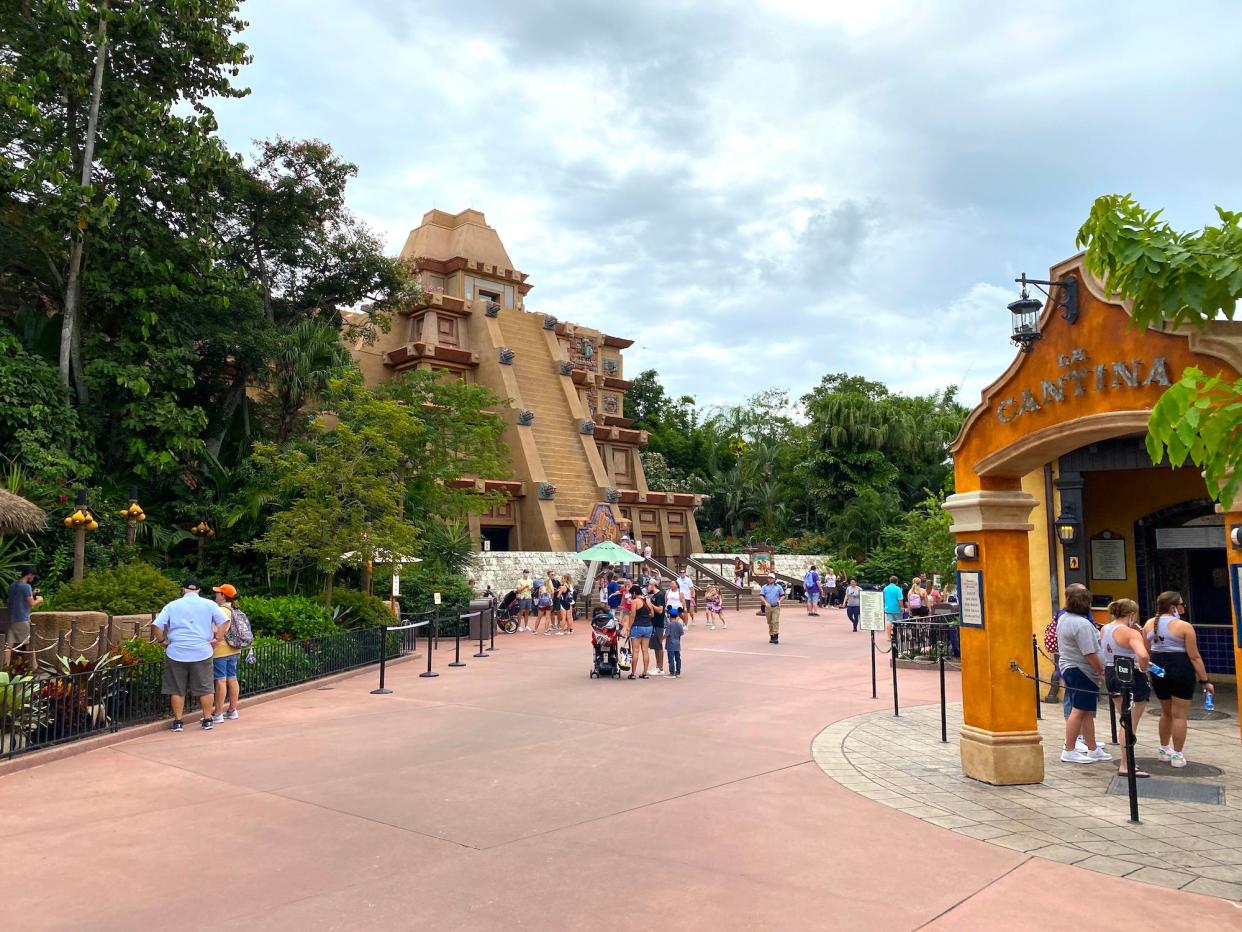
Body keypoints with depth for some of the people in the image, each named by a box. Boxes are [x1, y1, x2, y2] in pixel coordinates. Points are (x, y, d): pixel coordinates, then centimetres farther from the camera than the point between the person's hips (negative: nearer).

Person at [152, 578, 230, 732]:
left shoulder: (172, 605, 4)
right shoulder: (209, 604, 3)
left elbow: (156, 625, -4)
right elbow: (224, 621, -7)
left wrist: (163, 641, 6)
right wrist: (217, 639, 0)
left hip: (176, 653, 0)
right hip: (202, 652, 0)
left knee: (177, 689, 10)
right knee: (205, 688, 9)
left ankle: (178, 721, 13)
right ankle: (207, 720, 13)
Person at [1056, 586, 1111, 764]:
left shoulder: (1063, 618, 11)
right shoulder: (1082, 624, -20)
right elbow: (1089, 654, -22)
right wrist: (1102, 671, -13)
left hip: (1068, 668, 10)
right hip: (1082, 671, -10)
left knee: (1087, 711, 14)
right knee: (1080, 711, -5)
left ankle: (1093, 749, 21)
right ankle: (1069, 751, -2)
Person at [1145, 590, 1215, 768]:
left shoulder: (1149, 624, 4)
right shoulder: (1184, 626, -13)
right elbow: (1194, 657, -12)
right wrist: (1205, 680, -5)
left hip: (1158, 669, 6)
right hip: (1181, 670, -6)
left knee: (1166, 712, 22)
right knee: (1179, 715, 4)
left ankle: (1164, 749, 33)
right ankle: (1177, 755, 9)